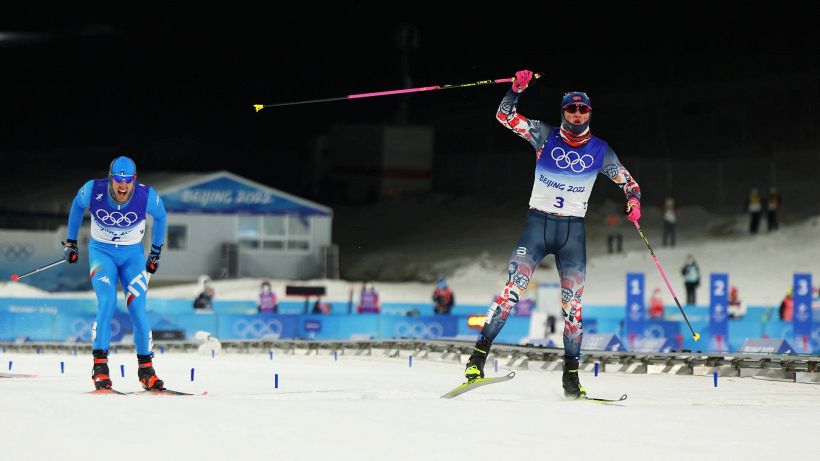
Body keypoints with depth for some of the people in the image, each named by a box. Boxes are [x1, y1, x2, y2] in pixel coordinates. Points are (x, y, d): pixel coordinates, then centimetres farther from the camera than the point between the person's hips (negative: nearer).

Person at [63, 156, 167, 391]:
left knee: (137, 309, -9)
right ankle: (100, 365, -20)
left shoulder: (147, 196, -20)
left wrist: (156, 252, 12)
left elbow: (160, 216, 3)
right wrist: (70, 241, 11)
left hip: (133, 253, 1)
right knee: (107, 302, -23)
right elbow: (77, 205, 5)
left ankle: (146, 369, 6)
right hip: (102, 250, -1)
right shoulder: (93, 191, -20)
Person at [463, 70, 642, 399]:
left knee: (573, 304, -1)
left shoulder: (600, 150, 5)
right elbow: (505, 116, -2)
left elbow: (627, 182, 13)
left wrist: (634, 201, -8)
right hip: (537, 223, -2)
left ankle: (571, 374, 6)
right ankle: (478, 357, -14)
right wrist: (517, 88, -18)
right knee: (512, 290, -14)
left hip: (573, 230, 2)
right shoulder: (545, 136, 2)